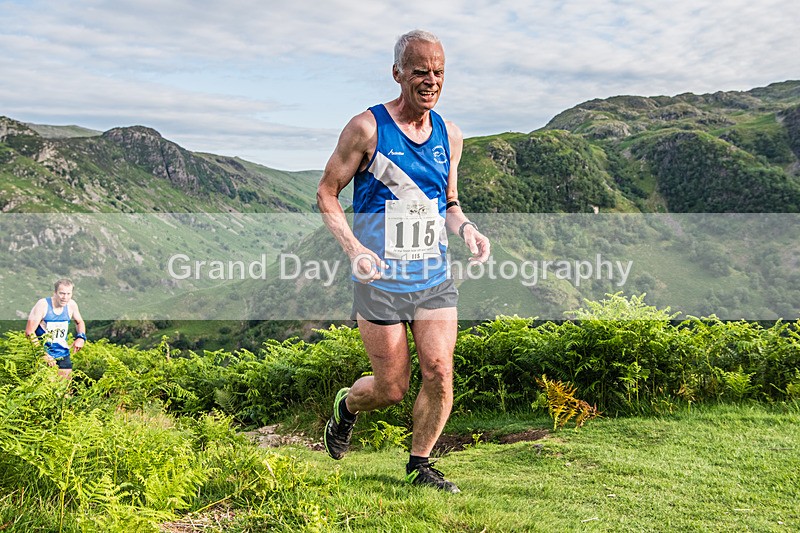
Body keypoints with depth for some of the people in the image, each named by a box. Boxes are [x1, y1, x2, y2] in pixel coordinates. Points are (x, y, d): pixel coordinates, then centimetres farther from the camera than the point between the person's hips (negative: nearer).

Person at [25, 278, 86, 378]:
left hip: (63, 355, 5)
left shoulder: (71, 305, -2)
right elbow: (29, 332, -15)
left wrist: (81, 337, -2)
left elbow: (79, 322, 20)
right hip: (43, 355, -5)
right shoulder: (43, 305, -15)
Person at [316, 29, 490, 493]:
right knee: (393, 388, 3)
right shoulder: (367, 128, -9)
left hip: (436, 280, 4)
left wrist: (466, 228, -4)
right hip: (380, 282, -4)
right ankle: (347, 406, 38)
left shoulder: (449, 135, 7)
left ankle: (420, 465, 20)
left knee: (440, 375, -3)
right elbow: (327, 193, -5)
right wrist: (354, 248, -20)